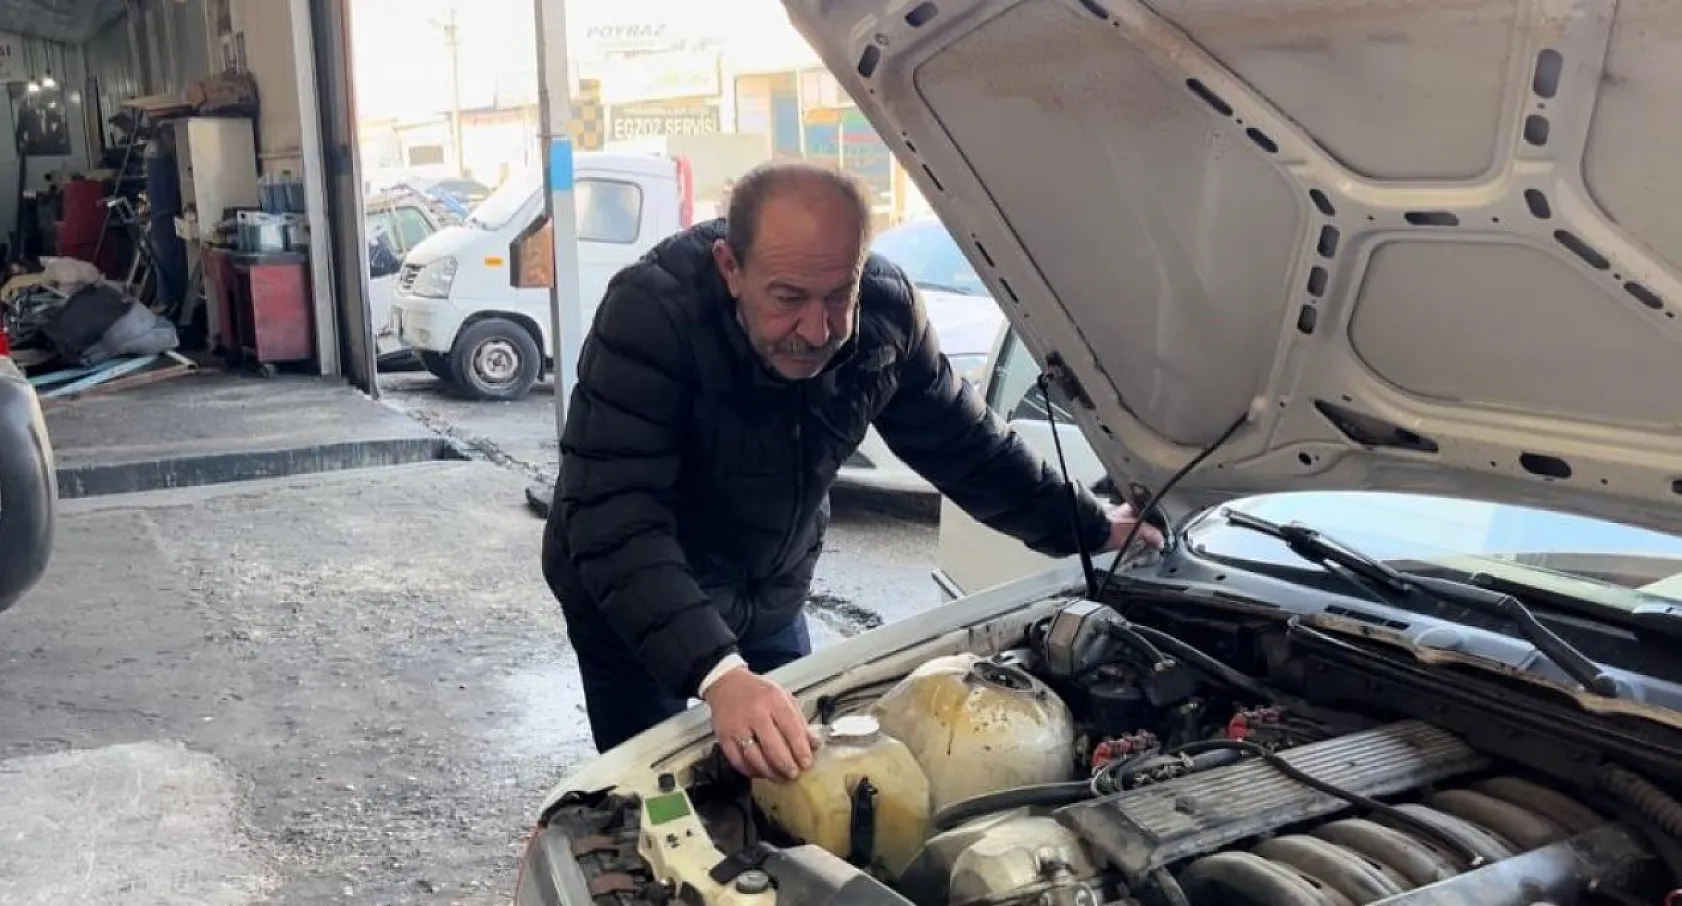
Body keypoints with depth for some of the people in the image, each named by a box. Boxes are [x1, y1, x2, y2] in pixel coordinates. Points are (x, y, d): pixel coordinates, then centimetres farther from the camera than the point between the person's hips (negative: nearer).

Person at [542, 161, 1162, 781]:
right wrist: (719, 672, -53)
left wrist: (1092, 528, 3)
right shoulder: (650, 313, -33)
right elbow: (615, 521, -41)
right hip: (637, 612, -4)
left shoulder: (885, 312, -18)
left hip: (768, 602, 5)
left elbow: (962, 443, -1)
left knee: (794, 787, 15)